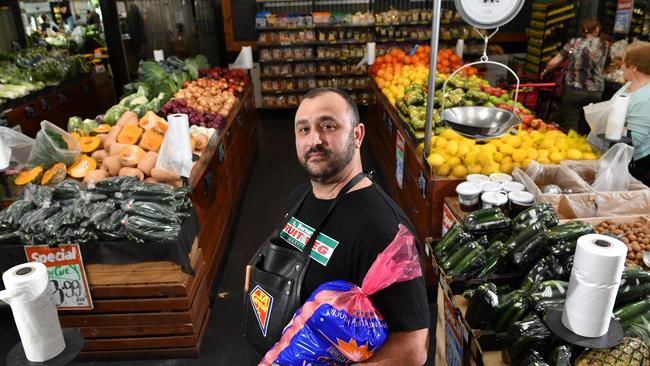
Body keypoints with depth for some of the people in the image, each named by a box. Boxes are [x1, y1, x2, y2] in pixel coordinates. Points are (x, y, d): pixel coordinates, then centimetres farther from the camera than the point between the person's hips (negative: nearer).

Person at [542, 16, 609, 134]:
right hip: (595, 92, 1)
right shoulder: (604, 45, 4)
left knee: (570, 127, 4)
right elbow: (600, 66, 12)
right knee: (585, 128, 13)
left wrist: (545, 72, 20)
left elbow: (553, 63, 2)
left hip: (573, 90, -1)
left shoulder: (573, 43, 2)